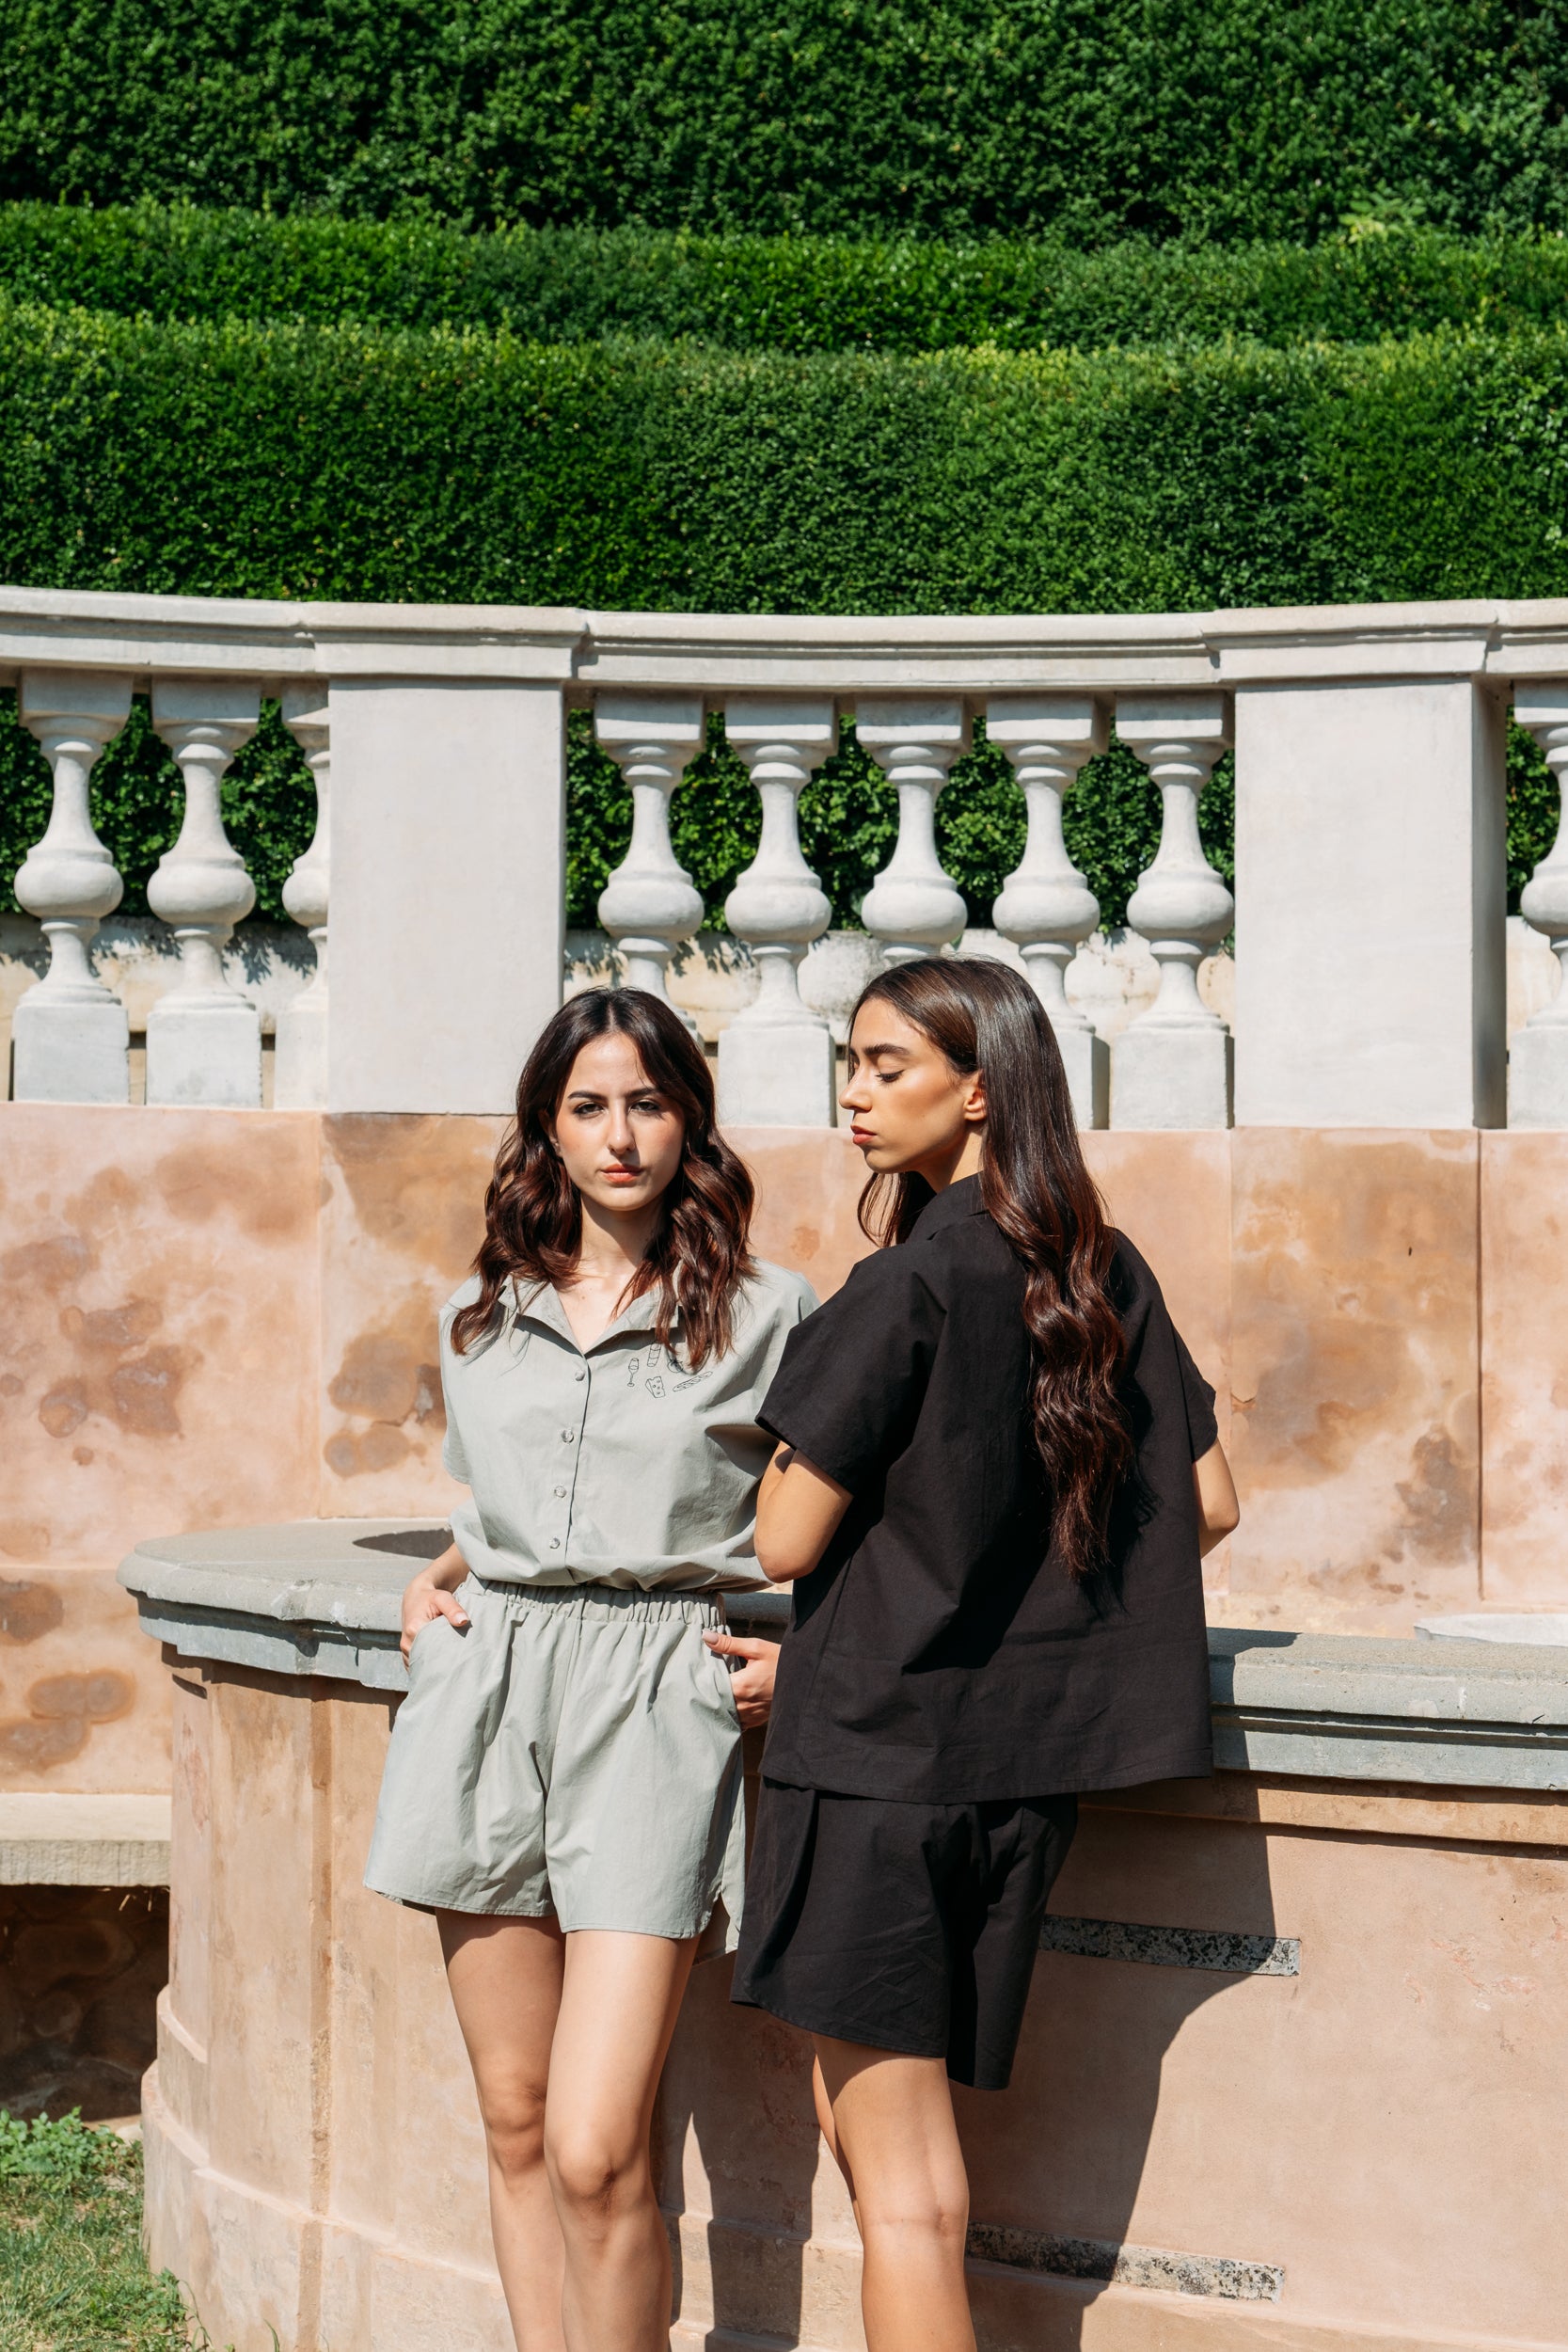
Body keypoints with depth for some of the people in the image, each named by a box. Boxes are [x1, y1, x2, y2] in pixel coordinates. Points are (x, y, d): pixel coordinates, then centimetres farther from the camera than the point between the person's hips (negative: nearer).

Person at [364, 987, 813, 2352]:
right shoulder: (482, 1315, 14)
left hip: (653, 1703, -4)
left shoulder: (765, 1317, 1)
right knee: (516, 2123, 8)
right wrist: (434, 1582, 11)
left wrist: (802, 1654, -5)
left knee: (595, 2150, -13)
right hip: (489, 1690, 5)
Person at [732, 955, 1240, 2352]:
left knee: (898, 2183, -1)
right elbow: (1209, 1507, 11)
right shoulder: (1108, 1274, 6)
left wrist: (798, 1445, 6)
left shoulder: (911, 1282, -14)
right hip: (1025, 1758, 7)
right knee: (873, 2119, 17)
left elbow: (785, 1542, -12)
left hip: (880, 1741, -7)